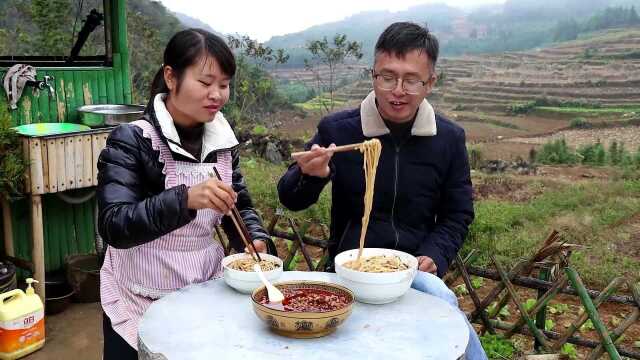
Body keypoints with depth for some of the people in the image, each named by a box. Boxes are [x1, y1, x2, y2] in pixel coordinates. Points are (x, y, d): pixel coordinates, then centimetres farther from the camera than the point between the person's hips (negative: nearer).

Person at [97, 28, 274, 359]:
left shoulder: (222, 140, 0)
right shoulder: (131, 141, -15)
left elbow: (239, 205, 8)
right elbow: (113, 227, -24)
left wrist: (256, 239, -12)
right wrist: (184, 199, -38)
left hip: (206, 294, 5)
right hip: (141, 306, -4)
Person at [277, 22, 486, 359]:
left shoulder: (449, 138, 1)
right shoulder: (337, 130, -6)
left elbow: (456, 216, 9)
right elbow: (291, 200, 1)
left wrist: (434, 257, -10)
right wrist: (308, 176, -23)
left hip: (415, 270, 3)